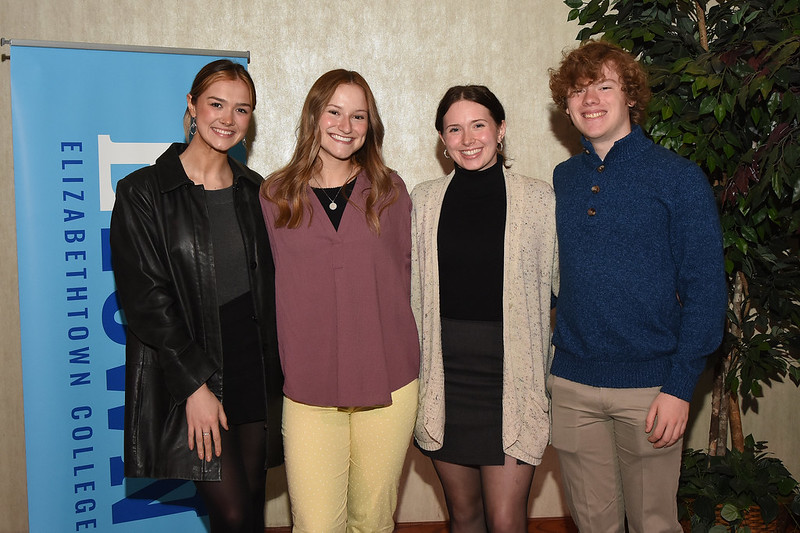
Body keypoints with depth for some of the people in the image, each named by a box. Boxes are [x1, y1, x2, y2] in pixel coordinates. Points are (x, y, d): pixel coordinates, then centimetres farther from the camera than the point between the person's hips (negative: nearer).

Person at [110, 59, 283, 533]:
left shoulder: (255, 192, 9)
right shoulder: (142, 193, -6)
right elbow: (145, 301, -9)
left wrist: (278, 369, 8)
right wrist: (195, 384, -13)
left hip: (255, 370, 4)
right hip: (185, 373, -4)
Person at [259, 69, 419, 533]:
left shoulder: (390, 190, 6)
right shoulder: (275, 195, 4)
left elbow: (405, 272, 12)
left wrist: (398, 354, 5)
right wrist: (283, 364, 2)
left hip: (388, 386, 1)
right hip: (307, 389, 0)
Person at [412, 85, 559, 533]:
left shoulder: (540, 200, -2)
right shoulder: (423, 201, 5)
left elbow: (561, 287, 1)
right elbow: (409, 289, 10)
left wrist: (556, 375, -3)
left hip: (512, 378, -2)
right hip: (444, 375, 2)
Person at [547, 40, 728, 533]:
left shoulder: (678, 177, -5)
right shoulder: (563, 179, 7)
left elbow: (705, 287, -8)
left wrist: (681, 386, -12)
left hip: (649, 386, -3)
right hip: (572, 385, 3)